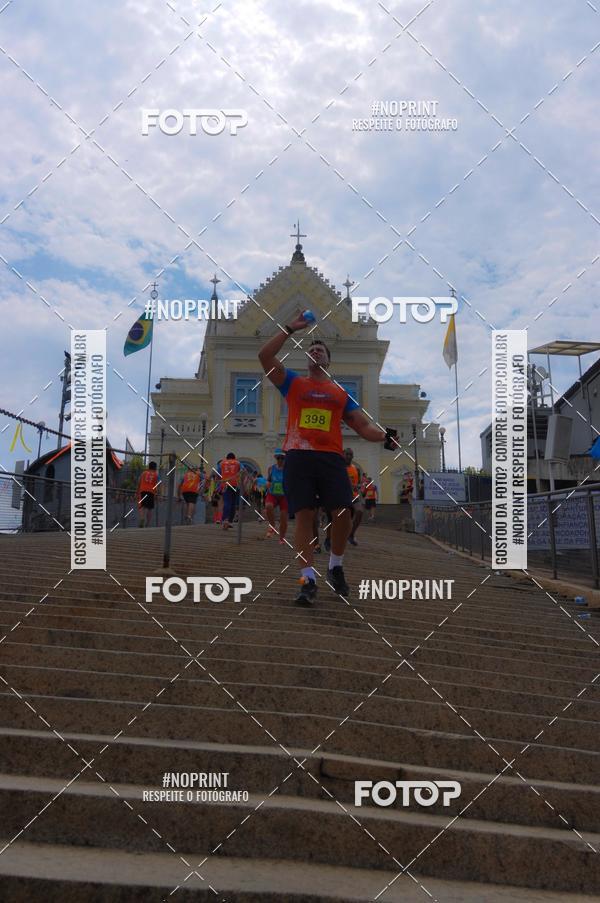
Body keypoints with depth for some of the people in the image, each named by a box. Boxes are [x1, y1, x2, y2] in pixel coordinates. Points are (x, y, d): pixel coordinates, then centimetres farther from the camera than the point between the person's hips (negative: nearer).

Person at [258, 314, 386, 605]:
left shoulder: (341, 393, 20)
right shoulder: (294, 383, 15)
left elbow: (363, 426, 15)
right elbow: (265, 356, 3)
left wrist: (385, 436, -5)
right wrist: (290, 329, 3)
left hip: (331, 458, 1)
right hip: (299, 457, -1)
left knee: (342, 514, -9)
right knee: (303, 516, -7)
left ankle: (336, 566, 16)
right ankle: (308, 580, -3)